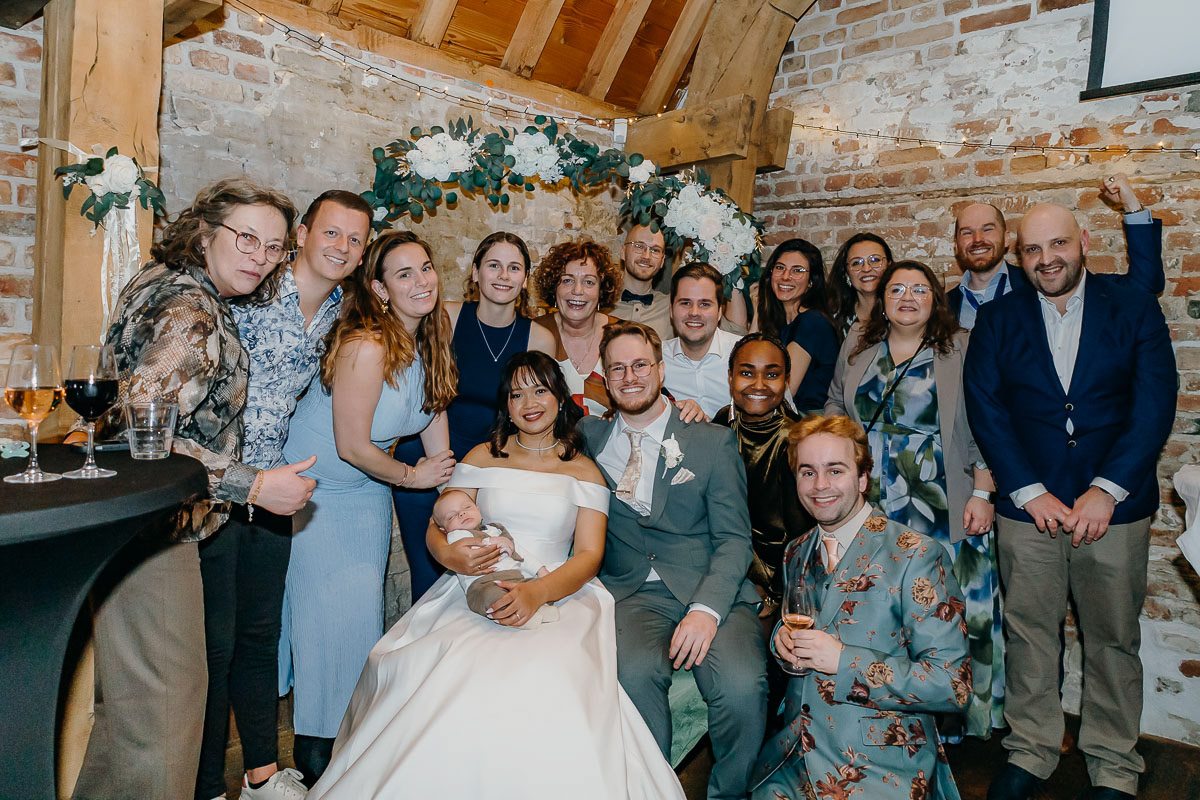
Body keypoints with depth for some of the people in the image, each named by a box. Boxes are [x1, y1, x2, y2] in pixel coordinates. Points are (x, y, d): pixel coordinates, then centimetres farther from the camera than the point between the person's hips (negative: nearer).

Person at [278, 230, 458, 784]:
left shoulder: (428, 342, -2)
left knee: (364, 612, 12)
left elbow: (436, 430, 1)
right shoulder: (366, 347, -27)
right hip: (318, 493, -7)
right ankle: (314, 758, 22)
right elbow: (352, 447, -23)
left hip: (369, 494, 7)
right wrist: (411, 476, -8)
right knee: (327, 617, 1)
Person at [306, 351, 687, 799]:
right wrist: (449, 555, -14)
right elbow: (436, 529, 12)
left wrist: (537, 593, -19)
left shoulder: (583, 471, 12)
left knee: (543, 687, -35)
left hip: (556, 596, -1)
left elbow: (589, 555, 1)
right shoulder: (482, 458, 16)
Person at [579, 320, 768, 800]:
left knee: (742, 686, -27)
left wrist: (707, 609, -14)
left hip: (711, 591, 0)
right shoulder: (589, 439, 12)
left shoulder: (714, 442, 7)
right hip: (631, 593, 1)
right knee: (634, 671, -31)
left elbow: (734, 539, 1)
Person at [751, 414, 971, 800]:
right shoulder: (796, 554, 9)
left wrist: (844, 661, -19)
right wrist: (781, 635, 0)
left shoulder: (916, 556, -10)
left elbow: (953, 684, -13)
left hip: (882, 766, -4)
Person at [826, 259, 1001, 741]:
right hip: (871, 503, 3)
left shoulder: (960, 349, -1)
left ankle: (947, 718, 19)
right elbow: (836, 405, 18)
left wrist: (982, 493, -9)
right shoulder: (857, 345, 9)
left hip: (943, 506, -3)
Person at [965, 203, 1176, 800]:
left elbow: (1155, 404, -5)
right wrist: (1029, 492, -11)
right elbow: (985, 407, -3)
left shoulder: (1135, 309, 2)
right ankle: (1030, 751, 26)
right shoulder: (998, 319, 4)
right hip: (1027, 507, 1)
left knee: (1113, 639, 10)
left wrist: (1106, 491, -13)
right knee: (1029, 634, 9)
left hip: (1114, 506, 0)